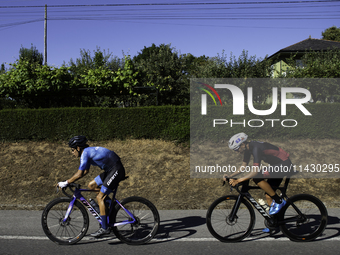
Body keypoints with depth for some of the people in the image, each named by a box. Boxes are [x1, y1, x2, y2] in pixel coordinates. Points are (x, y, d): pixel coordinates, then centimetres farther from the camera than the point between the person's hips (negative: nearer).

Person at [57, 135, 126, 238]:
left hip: (116, 170, -10)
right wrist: (70, 181, 20)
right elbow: (86, 171, 25)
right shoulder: (88, 151, 15)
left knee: (100, 197, -9)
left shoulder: (85, 153, -14)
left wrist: (66, 182, -11)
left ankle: (104, 228, -5)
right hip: (110, 170, 10)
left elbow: (80, 173, -20)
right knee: (91, 185, 11)